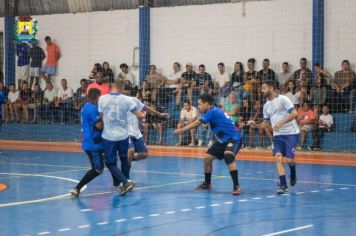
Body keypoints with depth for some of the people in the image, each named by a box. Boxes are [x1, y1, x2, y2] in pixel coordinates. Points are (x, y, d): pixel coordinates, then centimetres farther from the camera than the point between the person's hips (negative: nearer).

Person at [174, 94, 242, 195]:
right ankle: (207, 183, 28)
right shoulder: (213, 111, 9)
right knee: (207, 158, 10)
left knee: (228, 156, -34)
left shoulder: (212, 111, -18)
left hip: (233, 138, -10)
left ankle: (236, 186, -33)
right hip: (223, 140, 10)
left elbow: (196, 124, -12)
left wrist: (181, 130, -4)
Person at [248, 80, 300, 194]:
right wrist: (255, 125, -2)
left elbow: (294, 113, -16)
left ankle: (293, 174, 25)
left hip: (291, 133, -5)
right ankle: (283, 185, -12)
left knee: (289, 159, -9)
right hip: (278, 135, 5)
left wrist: (281, 123, -25)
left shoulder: (282, 99, -8)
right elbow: (266, 124, 17)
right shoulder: (266, 106, 13)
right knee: (278, 158, -12)